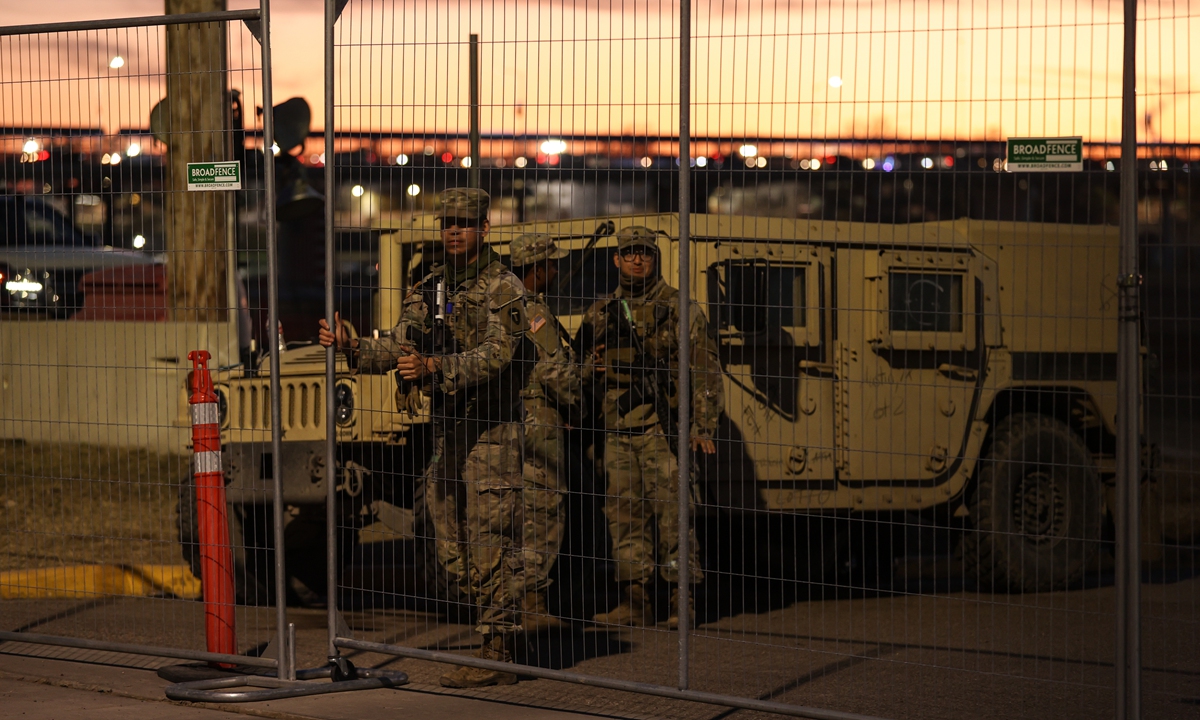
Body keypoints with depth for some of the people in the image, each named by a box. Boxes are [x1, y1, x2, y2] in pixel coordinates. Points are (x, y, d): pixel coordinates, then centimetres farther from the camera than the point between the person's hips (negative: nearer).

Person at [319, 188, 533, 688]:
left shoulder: (503, 288, -8)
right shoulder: (430, 290, 13)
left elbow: (497, 354, -22)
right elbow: (398, 347, 4)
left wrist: (432, 366, -35)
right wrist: (349, 346, -13)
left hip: (491, 430, -7)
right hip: (447, 427, 7)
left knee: (490, 545, -7)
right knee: (453, 551, 10)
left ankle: (497, 657, -3)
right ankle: (497, 632, 22)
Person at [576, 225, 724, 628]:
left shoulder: (678, 308, 2)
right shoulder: (600, 314, 15)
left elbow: (705, 369, 0)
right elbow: (581, 368, 25)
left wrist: (703, 426, -8)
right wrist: (590, 367, 0)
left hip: (663, 429, -5)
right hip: (617, 431, 5)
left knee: (672, 512, -8)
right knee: (624, 515, 5)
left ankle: (682, 602, -4)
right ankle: (635, 602, 10)